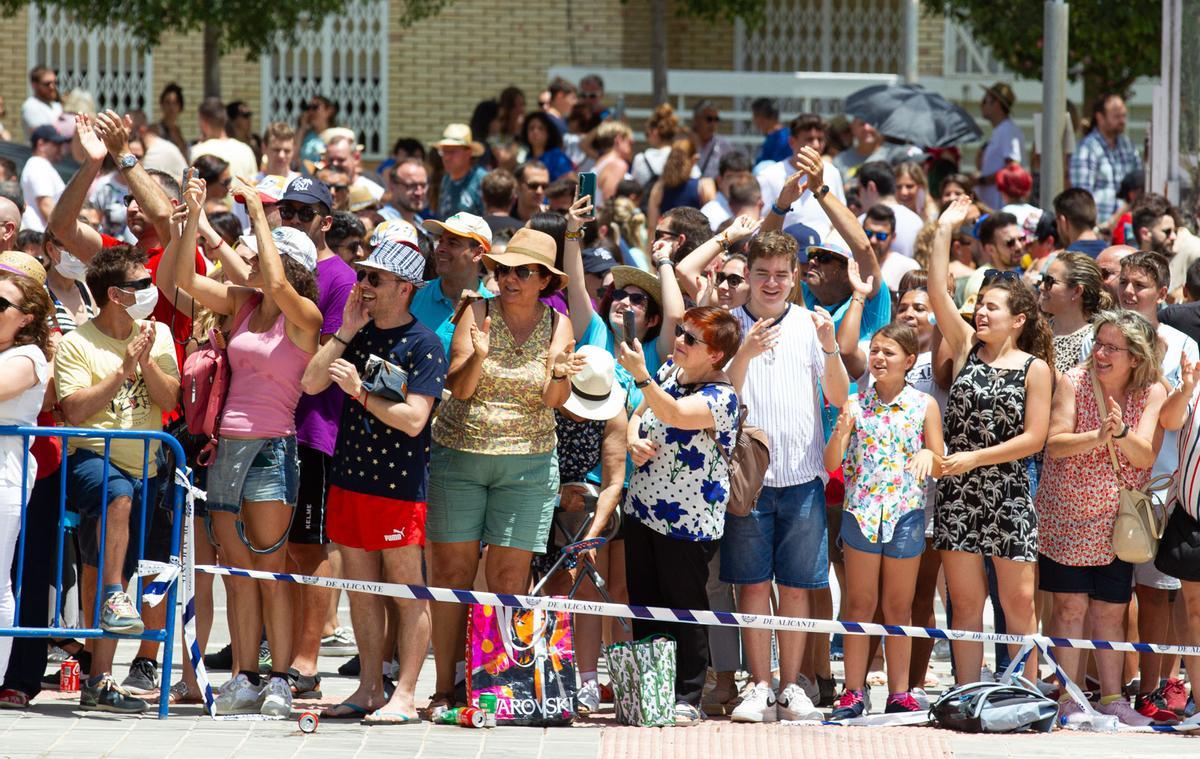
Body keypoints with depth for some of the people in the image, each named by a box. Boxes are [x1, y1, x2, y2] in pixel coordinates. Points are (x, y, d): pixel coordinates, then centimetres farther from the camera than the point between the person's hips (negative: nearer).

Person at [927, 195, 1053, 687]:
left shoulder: (1034, 368, -2)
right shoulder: (967, 348, 6)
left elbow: (1034, 438, -7)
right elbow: (937, 293, -2)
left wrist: (975, 458, -12)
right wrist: (944, 231, -4)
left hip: (1008, 494, -3)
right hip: (958, 495, 3)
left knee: (1019, 600, 0)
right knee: (965, 602, 4)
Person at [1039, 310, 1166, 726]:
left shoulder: (1152, 394, -3)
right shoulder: (1074, 383, -7)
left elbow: (1145, 457, -11)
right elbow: (1054, 444, -16)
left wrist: (1121, 433, -31)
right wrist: (1098, 436, -31)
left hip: (1116, 519, 2)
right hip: (1067, 516, -2)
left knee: (1112, 610, 7)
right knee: (1071, 606, -1)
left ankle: (1112, 698, 16)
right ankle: (1068, 699, 4)